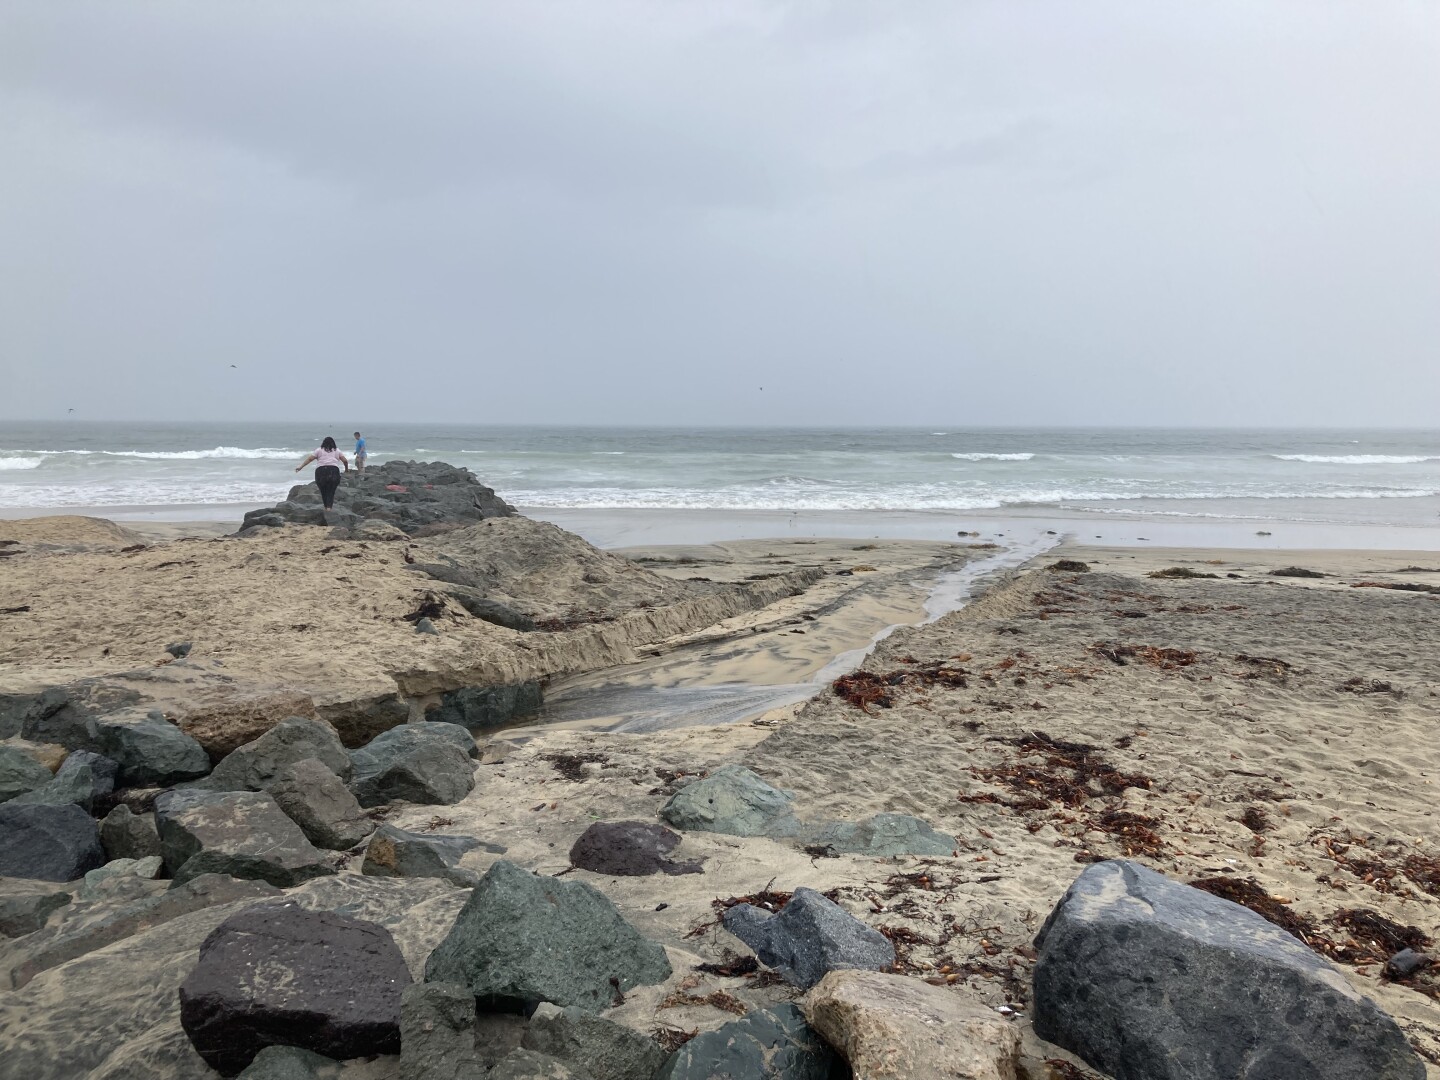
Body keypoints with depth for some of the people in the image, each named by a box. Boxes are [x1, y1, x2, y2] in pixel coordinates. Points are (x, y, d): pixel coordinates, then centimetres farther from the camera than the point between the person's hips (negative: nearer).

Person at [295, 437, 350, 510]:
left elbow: (310, 459, 7)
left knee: (323, 492, 13)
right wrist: (347, 469, 28)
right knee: (331, 492, -1)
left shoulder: (319, 450, 15)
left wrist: (301, 466, 7)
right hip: (334, 470, 0)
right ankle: (329, 508, -19)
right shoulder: (337, 450, 18)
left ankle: (327, 507, 17)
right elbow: (345, 461, 12)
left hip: (321, 471, 0)